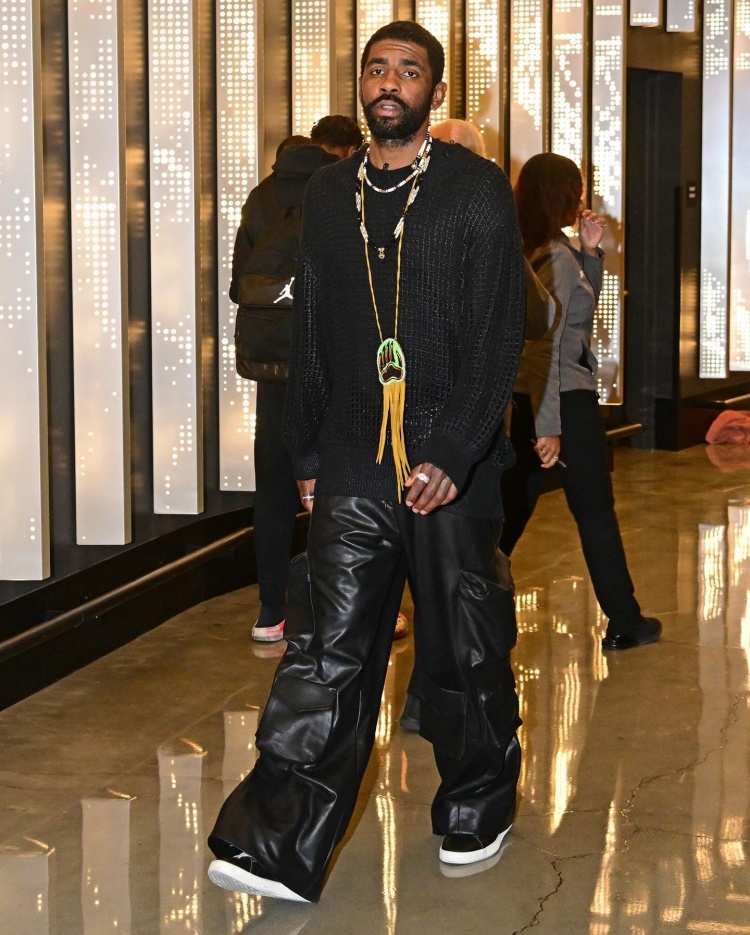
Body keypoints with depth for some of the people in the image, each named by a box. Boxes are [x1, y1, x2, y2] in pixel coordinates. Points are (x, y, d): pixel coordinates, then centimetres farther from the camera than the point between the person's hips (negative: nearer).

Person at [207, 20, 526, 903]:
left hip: (452, 464, -3)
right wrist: (306, 456, 14)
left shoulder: (478, 192, -3)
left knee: (464, 648, 8)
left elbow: (497, 340, -8)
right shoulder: (329, 194, 11)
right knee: (326, 650, -3)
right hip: (353, 466, 3)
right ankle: (283, 847, -5)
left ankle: (477, 811, 29)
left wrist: (451, 456, -16)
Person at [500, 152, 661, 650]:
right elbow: (544, 343, -23)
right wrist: (548, 426, -25)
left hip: (530, 399, 8)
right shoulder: (555, 256, -17)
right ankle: (625, 622, 15)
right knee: (596, 512, 4)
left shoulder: (534, 250, 9)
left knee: (512, 509, 10)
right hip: (566, 401, -8)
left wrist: (591, 251, 10)